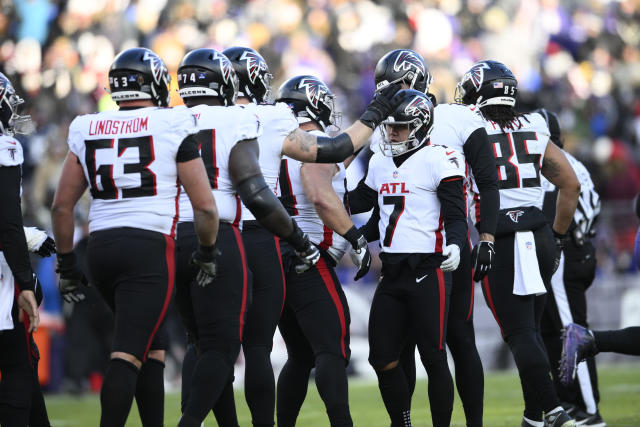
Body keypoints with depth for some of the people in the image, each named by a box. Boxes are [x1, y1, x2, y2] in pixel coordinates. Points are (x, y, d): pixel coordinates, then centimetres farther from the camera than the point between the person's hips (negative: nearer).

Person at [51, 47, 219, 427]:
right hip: (150, 247, -5)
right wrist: (207, 254, 12)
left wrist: (67, 264, 19)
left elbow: (62, 206, 11)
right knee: (128, 355, -9)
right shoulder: (173, 128, -3)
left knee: (153, 342, 21)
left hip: (101, 245, 5)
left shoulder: (88, 130, 10)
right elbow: (205, 206, -4)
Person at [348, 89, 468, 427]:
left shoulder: (438, 159, -7)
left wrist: (454, 245, -29)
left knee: (433, 358, -5)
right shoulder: (380, 162, 15)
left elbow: (455, 215, -11)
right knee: (382, 358, 4)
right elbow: (358, 202, 31)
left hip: (428, 272, -7)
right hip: (392, 272, 7)